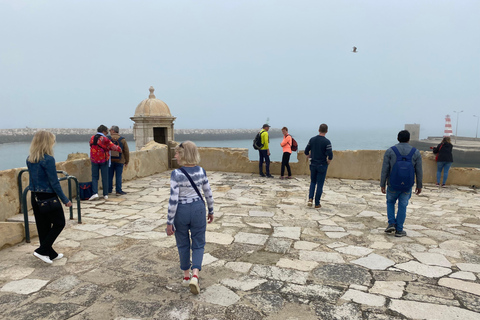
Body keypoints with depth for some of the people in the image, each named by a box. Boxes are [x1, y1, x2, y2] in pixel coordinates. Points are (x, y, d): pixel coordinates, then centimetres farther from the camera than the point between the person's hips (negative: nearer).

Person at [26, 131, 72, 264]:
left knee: (43, 227, 14)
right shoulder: (48, 159, -19)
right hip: (48, 197, -8)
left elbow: (34, 179, 12)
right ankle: (42, 251, 5)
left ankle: (50, 254, 25)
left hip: (35, 197, 8)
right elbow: (54, 183, -17)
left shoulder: (30, 159, 5)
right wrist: (65, 200, -10)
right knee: (59, 223, 10)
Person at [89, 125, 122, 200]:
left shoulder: (92, 138, 4)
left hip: (94, 160, 3)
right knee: (105, 178, 5)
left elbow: (92, 147, 11)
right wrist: (119, 149, 7)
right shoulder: (104, 139, -10)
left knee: (94, 177, 9)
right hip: (104, 160, -3)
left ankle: (95, 193, -6)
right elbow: (113, 147, -12)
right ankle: (105, 194, 10)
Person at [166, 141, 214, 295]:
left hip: (181, 211, -2)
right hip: (198, 209, 2)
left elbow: (173, 200, -17)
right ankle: (195, 275, -3)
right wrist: (211, 211, 16)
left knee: (183, 244, 18)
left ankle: (186, 276, 31)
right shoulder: (201, 171, -5)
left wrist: (169, 222, -9)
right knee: (198, 244, 13)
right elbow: (208, 194, 2)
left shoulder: (176, 174, -17)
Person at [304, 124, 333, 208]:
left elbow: (306, 152, 5)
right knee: (320, 184, 5)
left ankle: (310, 198, 0)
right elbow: (330, 155, -18)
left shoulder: (312, 140, 1)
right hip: (322, 166, -3)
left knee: (313, 182, 18)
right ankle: (317, 204, 11)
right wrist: (328, 163, 0)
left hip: (313, 165, 3)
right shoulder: (327, 142, -12)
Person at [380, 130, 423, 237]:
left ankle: (391, 224, 8)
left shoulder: (390, 151, -8)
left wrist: (382, 184, -1)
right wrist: (419, 186, 10)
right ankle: (399, 230, 14)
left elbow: (385, 170, -8)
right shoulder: (416, 152, -3)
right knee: (402, 206, 9)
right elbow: (419, 171, 0)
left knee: (390, 202, 20)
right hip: (407, 185, 1)